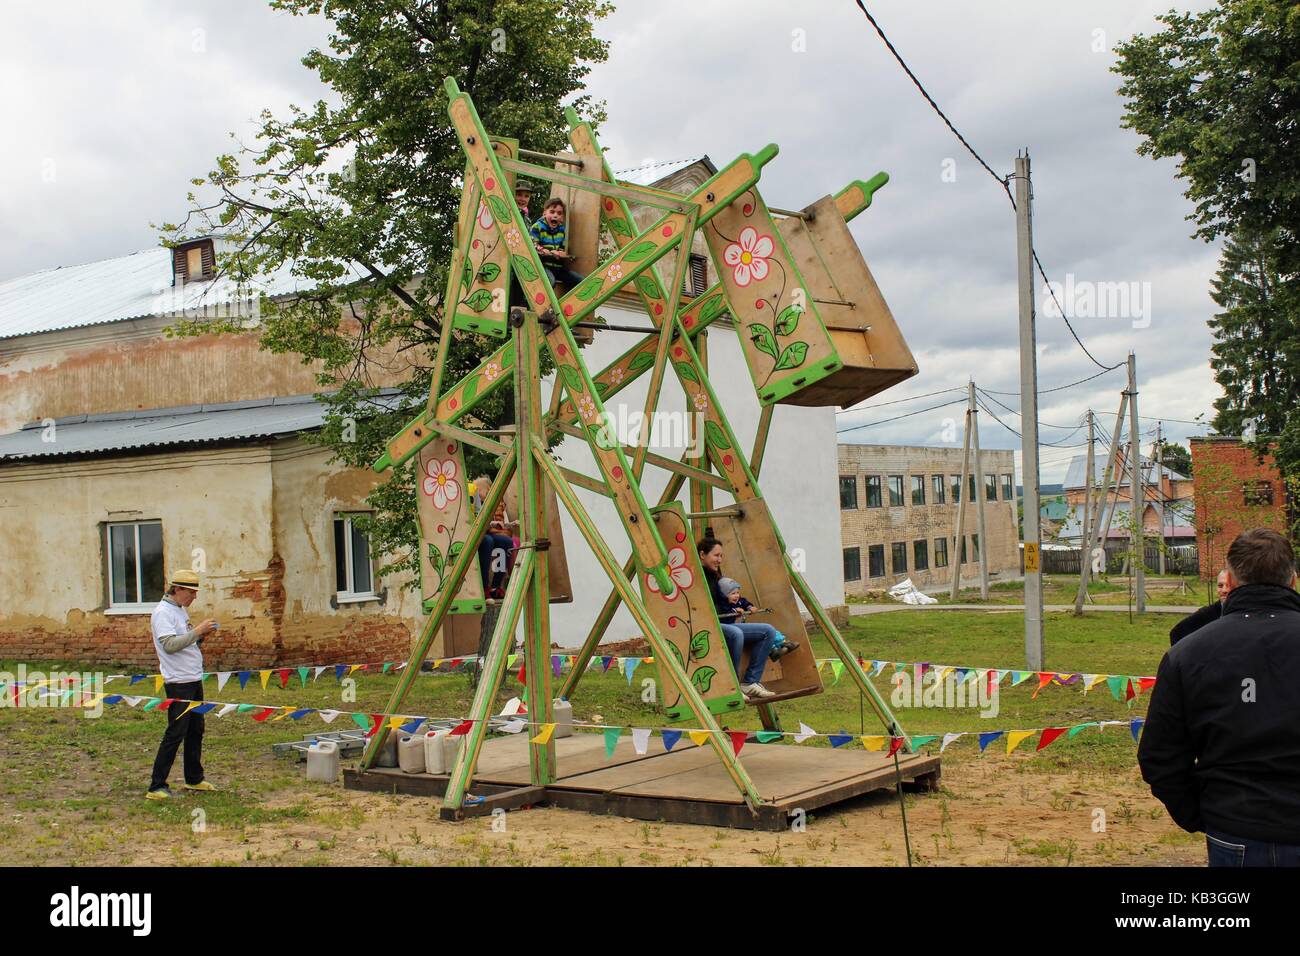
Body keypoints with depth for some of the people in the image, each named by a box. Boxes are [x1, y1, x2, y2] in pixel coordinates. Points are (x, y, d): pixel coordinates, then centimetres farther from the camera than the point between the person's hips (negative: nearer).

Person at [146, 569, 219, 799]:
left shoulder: (181, 610, 16)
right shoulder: (162, 612, -14)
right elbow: (170, 645, -25)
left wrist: (201, 636, 3)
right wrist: (197, 631, -25)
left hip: (194, 679, 10)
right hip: (178, 683, -10)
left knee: (195, 730, 15)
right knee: (175, 733, -9)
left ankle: (194, 779, 26)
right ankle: (157, 787, -5)